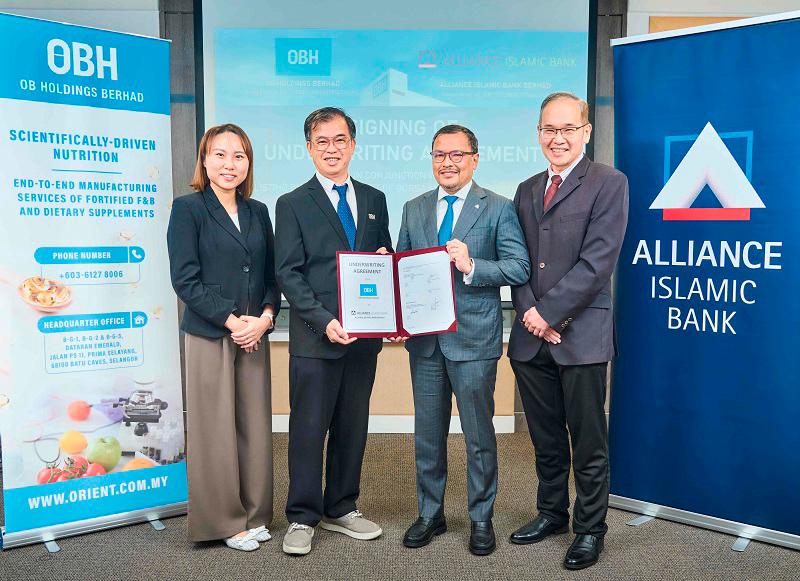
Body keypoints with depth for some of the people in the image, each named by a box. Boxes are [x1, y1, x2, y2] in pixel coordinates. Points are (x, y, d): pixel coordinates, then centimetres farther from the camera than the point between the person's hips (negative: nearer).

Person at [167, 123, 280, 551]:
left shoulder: (258, 212, 11)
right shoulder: (188, 208, -3)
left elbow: (272, 274, 12)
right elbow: (185, 279, -10)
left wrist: (265, 316, -5)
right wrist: (232, 321, -14)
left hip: (255, 334, 5)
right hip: (209, 335, -4)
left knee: (255, 426, 9)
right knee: (216, 430, 2)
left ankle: (253, 514, 23)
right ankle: (224, 521, 17)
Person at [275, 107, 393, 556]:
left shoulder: (374, 200, 13)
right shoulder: (293, 204, 0)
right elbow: (289, 274, -7)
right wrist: (324, 320, -18)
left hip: (364, 336, 4)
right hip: (315, 338, -4)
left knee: (353, 428, 12)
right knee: (309, 429, 2)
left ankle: (341, 509, 27)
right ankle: (303, 518, 16)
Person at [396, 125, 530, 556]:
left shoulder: (497, 209, -2)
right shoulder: (414, 209, 11)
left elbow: (520, 268, -10)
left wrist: (472, 266, -22)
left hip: (474, 338, -4)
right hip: (424, 338, 4)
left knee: (479, 435, 6)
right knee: (427, 434, 14)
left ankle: (481, 519, 24)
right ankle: (430, 514, 30)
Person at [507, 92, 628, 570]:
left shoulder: (609, 184, -4)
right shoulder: (527, 190, 15)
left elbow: (597, 262, -13)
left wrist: (549, 313, -14)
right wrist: (528, 311, -5)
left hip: (581, 334, -5)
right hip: (531, 334, 5)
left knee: (588, 442, 5)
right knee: (546, 438, 16)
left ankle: (590, 530, 21)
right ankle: (552, 513, 33)